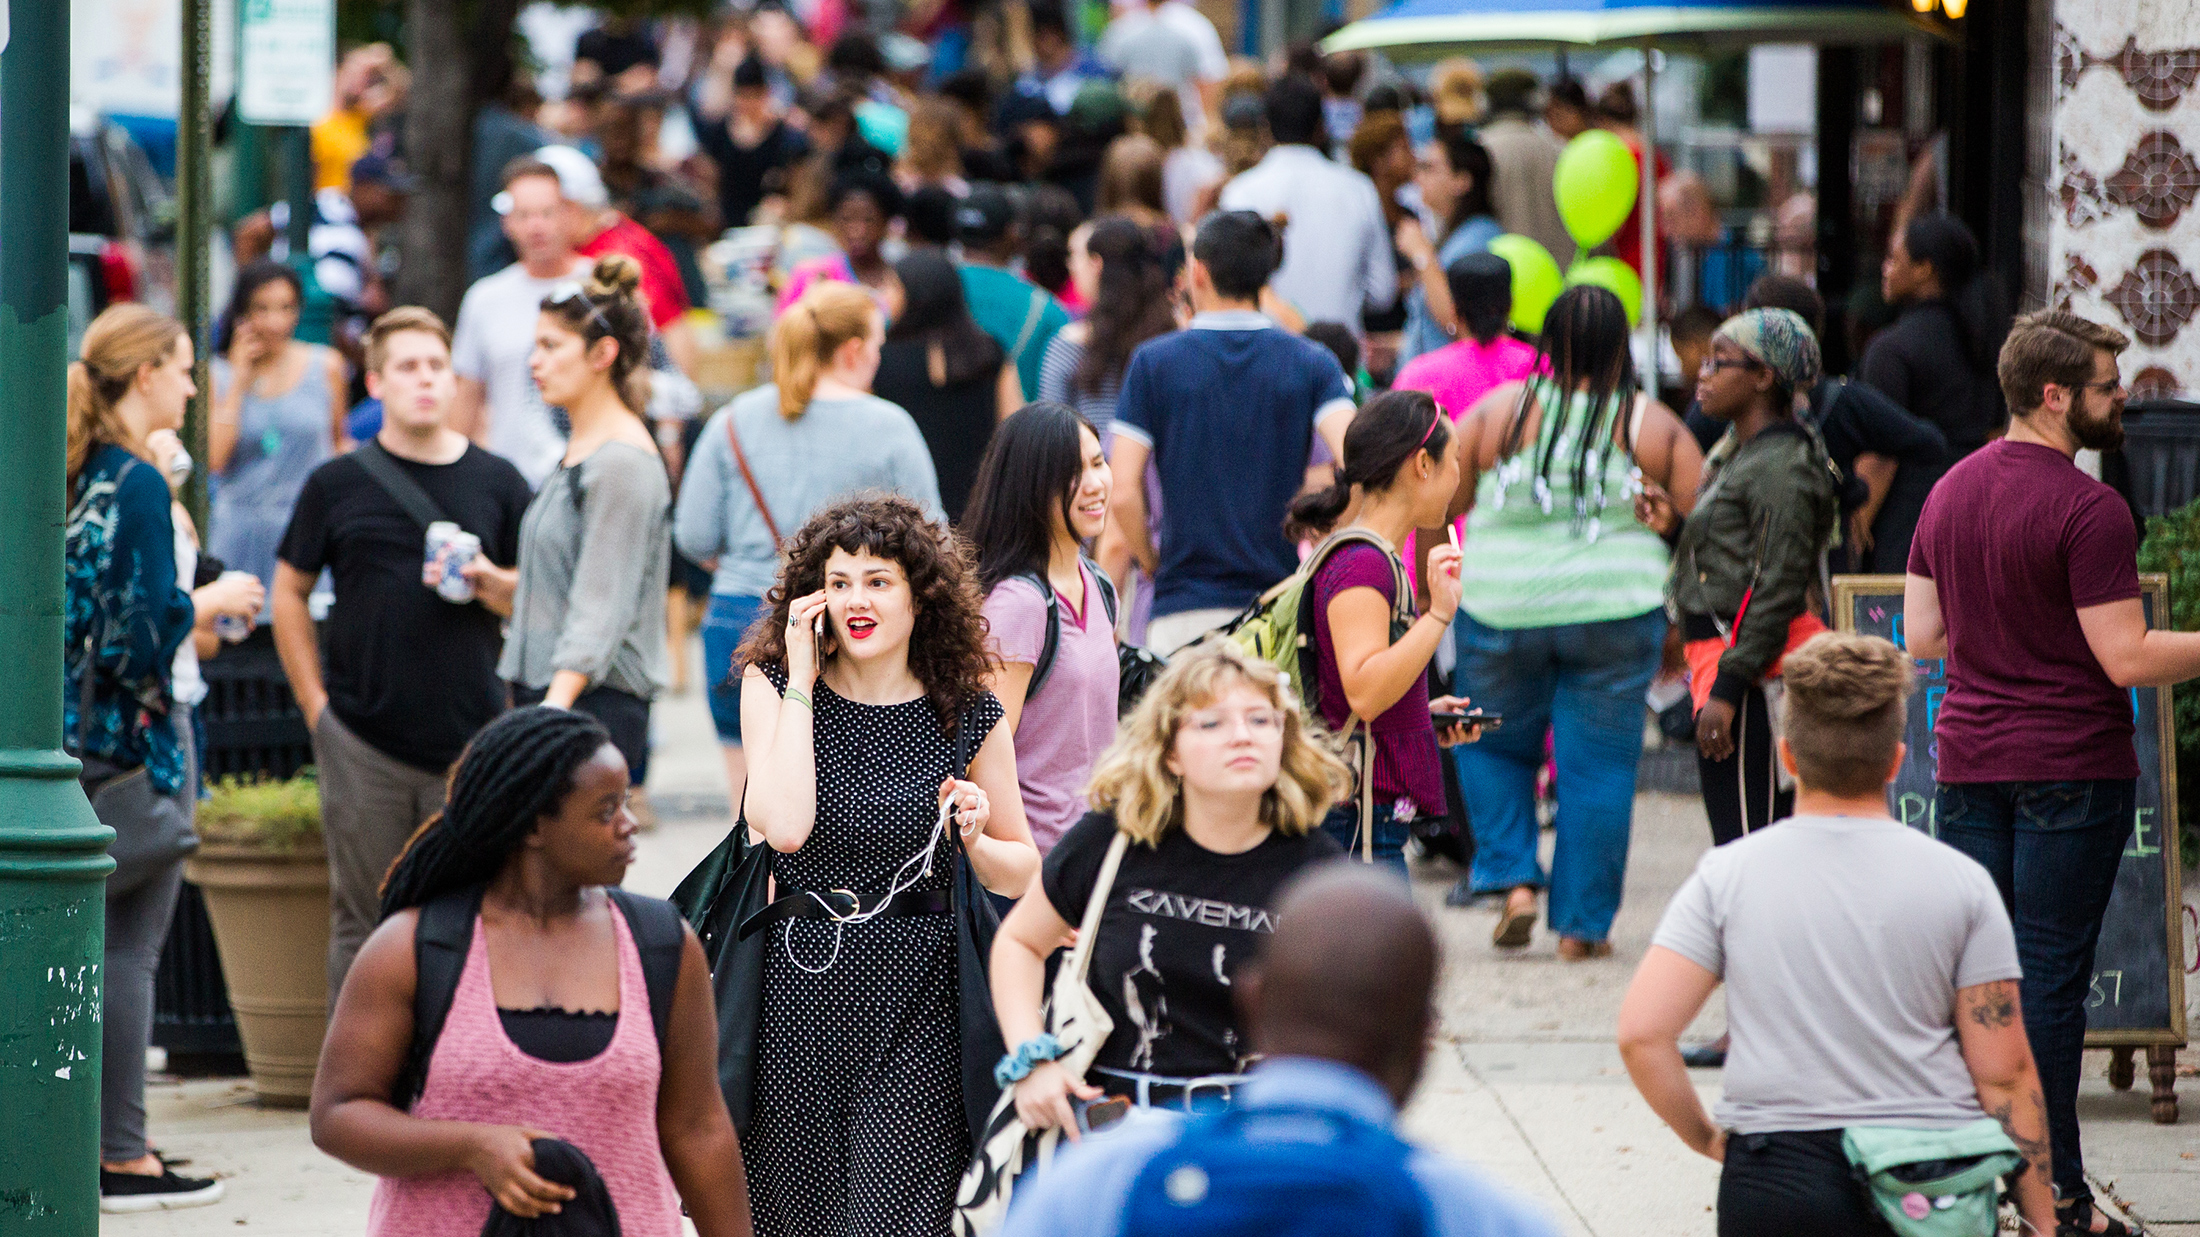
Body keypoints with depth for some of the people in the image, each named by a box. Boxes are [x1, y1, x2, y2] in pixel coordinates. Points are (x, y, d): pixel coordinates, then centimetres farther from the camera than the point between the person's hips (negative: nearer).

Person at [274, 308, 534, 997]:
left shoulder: (496, 483, 7)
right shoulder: (337, 485, 5)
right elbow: (289, 593, 11)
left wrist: (492, 584, -11)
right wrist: (316, 704, 4)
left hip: (470, 740, 1)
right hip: (363, 745, -1)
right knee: (362, 920, 4)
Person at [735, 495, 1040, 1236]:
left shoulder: (967, 716, 1)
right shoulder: (773, 686, 0)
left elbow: (1022, 872, 12)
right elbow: (785, 826, -17)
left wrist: (975, 842, -11)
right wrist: (802, 682, -11)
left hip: (916, 1006, -1)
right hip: (796, 982, 1)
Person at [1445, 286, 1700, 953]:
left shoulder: (1496, 412, -1)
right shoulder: (1654, 427, 0)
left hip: (1500, 610, 0)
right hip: (1615, 615, 0)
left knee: (1492, 746, 20)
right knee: (1598, 765, 6)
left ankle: (1512, 879, 4)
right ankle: (1582, 923, 8)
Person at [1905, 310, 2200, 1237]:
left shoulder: (1950, 492, 8)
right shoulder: (2089, 510, -16)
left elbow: (1921, 637, 13)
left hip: (1968, 762, 7)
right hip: (2070, 769, -7)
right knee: (2050, 977, -2)